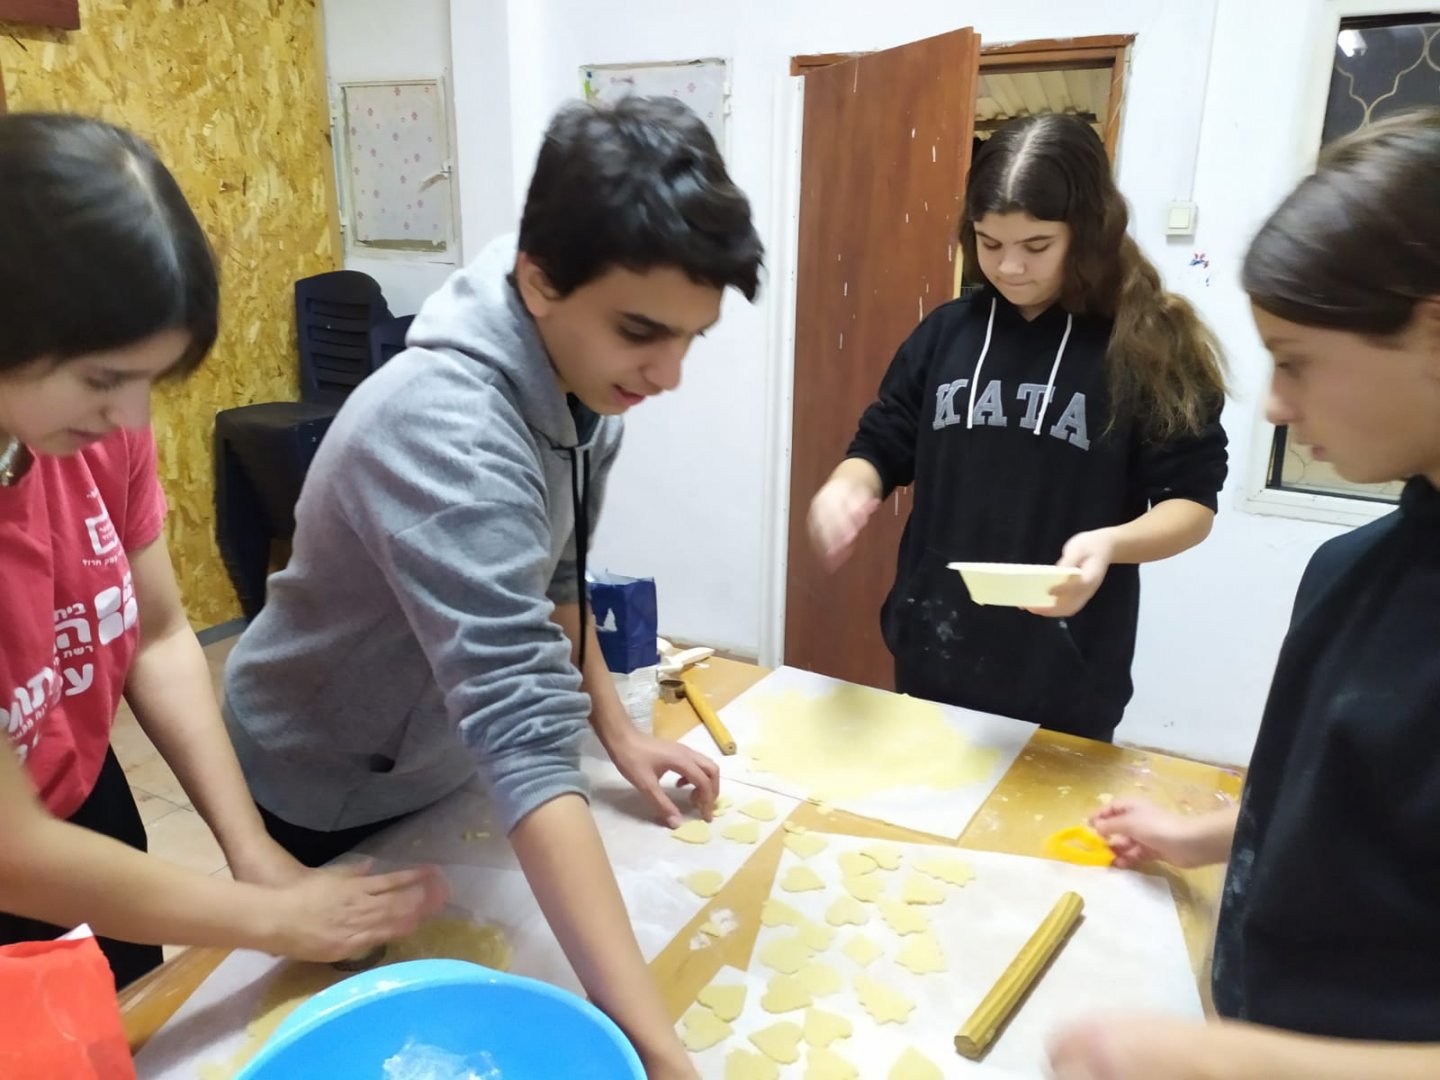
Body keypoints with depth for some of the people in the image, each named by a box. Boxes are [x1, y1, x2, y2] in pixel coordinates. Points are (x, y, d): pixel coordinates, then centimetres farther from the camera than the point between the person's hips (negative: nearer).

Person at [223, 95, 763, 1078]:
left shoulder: (584, 375, -13)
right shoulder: (444, 429, -38)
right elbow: (526, 744, -46)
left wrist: (618, 726, -3)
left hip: (438, 762, 6)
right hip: (323, 789, -6)